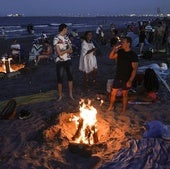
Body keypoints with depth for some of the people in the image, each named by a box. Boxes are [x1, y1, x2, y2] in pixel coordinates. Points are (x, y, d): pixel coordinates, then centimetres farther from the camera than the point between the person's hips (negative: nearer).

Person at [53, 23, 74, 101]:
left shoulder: (66, 37, 8)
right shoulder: (56, 39, -13)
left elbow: (71, 50, 4)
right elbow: (59, 53, -18)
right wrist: (68, 49, -5)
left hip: (68, 60, 5)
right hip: (60, 61, -5)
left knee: (70, 77, 8)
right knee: (60, 78, 3)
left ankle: (71, 94, 22)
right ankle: (60, 95, 18)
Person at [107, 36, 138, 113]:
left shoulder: (133, 55, -17)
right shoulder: (120, 52, 0)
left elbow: (134, 69, -17)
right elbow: (111, 57, 11)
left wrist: (130, 81, -21)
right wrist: (114, 49, -7)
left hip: (126, 79, -5)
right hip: (117, 78, 5)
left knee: (124, 95, 13)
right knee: (113, 93, 13)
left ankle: (123, 110, 31)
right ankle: (111, 106, 37)